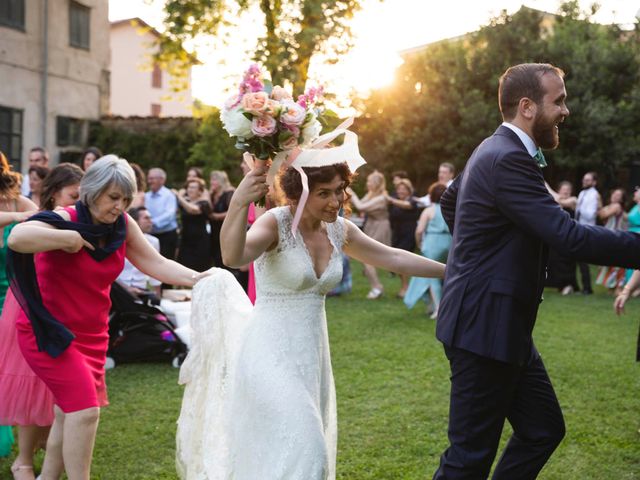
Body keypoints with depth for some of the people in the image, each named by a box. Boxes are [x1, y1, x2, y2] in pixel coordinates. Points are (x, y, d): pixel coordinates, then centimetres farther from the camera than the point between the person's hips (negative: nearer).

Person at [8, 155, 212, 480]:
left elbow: (156, 264, -1)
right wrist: (69, 238, -30)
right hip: (49, 331, -7)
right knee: (85, 408, -14)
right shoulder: (65, 221, -19)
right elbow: (17, 237, -38)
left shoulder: (122, 225, 0)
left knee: (68, 413, 13)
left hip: (92, 333, 7)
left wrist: (196, 279, -15)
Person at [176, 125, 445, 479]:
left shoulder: (339, 230, 4)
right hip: (271, 356, -7)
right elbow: (233, 257, -36)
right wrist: (239, 203, -52)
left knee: (308, 450, 15)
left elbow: (394, 258, 14)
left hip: (310, 355, 7)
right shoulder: (277, 223, -16)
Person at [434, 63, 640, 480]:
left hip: (502, 326, 11)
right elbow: (571, 238, -26)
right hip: (484, 329, -11)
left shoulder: (499, 152, 13)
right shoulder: (508, 160, -20)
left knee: (544, 430, 16)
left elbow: (449, 199, 30)